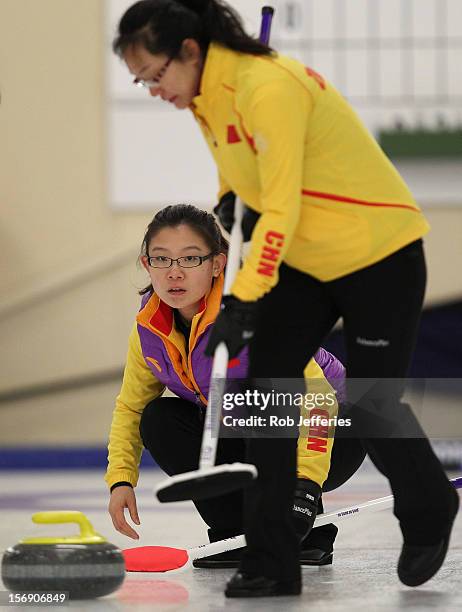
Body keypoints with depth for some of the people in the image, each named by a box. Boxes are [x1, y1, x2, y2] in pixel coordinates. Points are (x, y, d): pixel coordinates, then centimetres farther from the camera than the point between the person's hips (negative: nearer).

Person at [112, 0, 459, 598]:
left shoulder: (268, 88, -30)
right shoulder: (205, 94, -1)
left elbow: (281, 208, -32)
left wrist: (243, 301, -34)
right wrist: (228, 202, 2)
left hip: (380, 257, -8)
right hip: (303, 263, 8)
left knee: (371, 406, -2)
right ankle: (270, 563, 0)